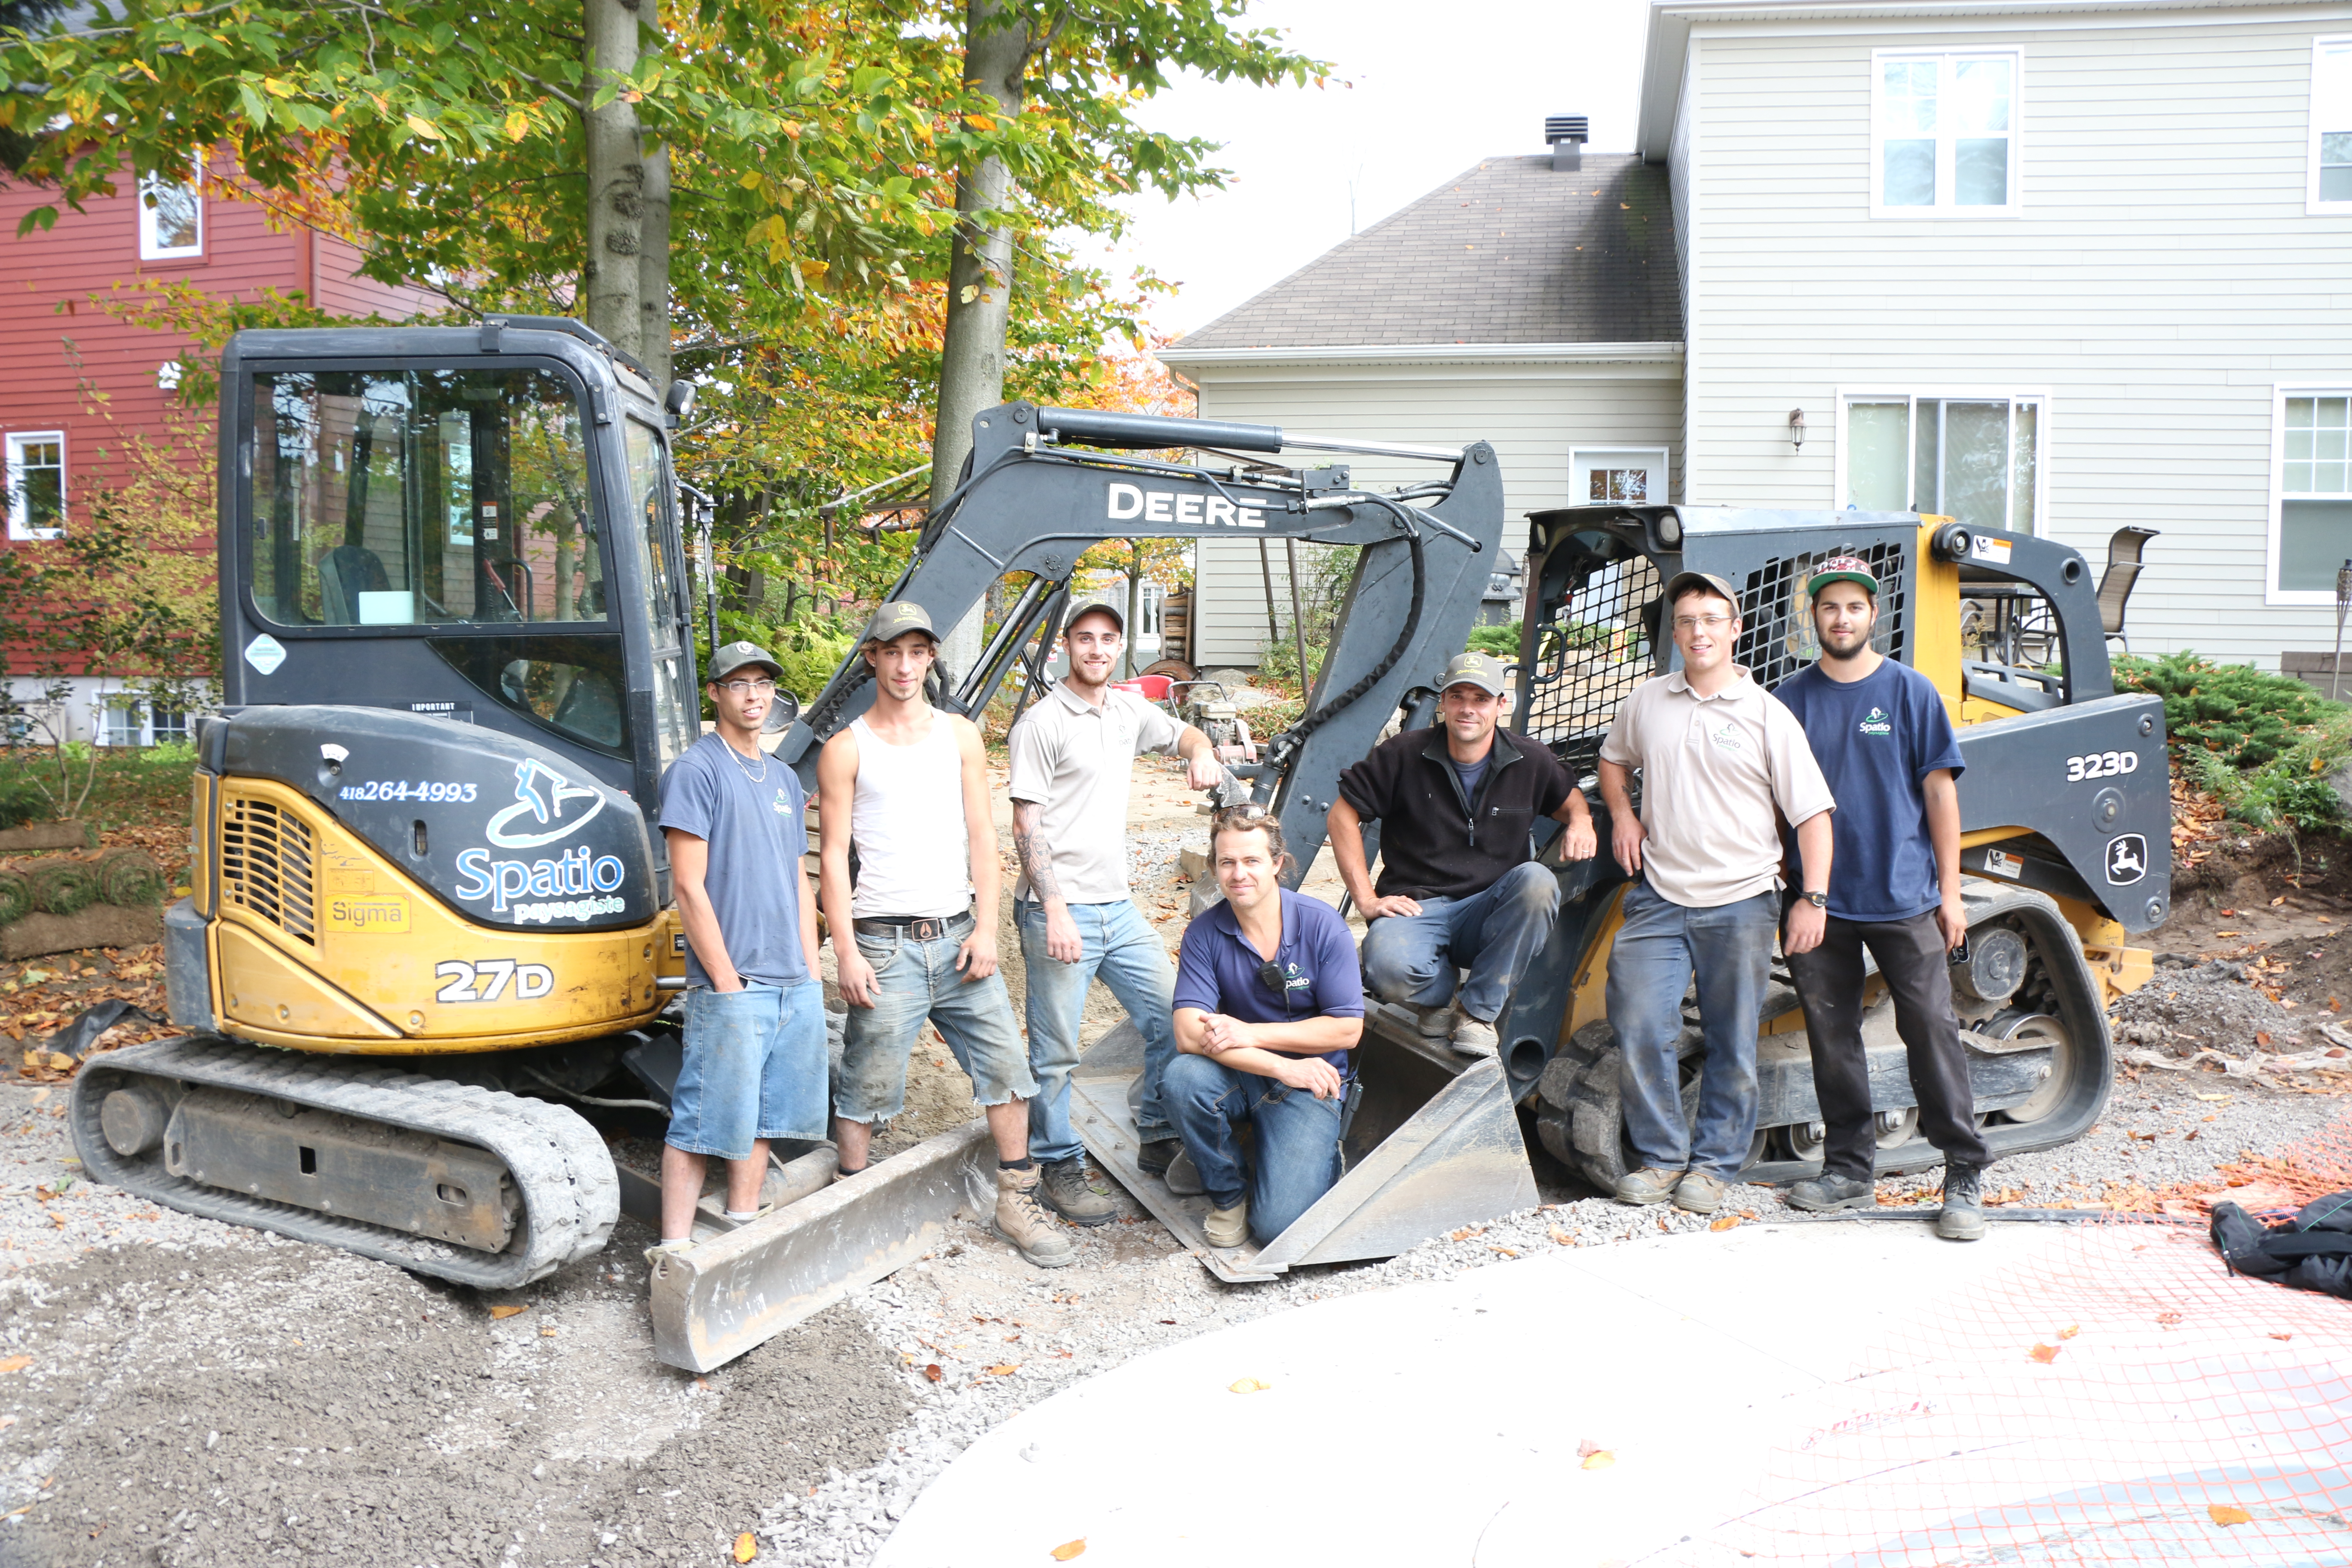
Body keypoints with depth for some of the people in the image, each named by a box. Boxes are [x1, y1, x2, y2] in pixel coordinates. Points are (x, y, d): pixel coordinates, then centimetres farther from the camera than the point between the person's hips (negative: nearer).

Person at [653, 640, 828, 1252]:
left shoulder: (784, 779, 17)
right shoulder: (697, 771, -6)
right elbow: (689, 886, -12)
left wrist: (812, 972, 13)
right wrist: (728, 982, -14)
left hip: (795, 987, 7)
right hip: (732, 988, -7)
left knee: (761, 1116, 14)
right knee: (706, 1122, -5)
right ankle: (675, 1252, 3)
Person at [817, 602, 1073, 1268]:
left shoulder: (960, 735, 11)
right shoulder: (846, 749, 0)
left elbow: (981, 837, 8)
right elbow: (832, 856, -2)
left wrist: (986, 928, -1)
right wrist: (847, 953, -9)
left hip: (957, 933, 4)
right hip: (885, 942, -4)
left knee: (1007, 1064, 4)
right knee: (867, 1086, 2)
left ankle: (1016, 1204, 16)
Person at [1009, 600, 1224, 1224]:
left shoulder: (1129, 712, 10)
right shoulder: (1042, 724, -10)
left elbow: (1186, 733, 28)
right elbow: (1027, 827, -13)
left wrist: (1201, 753, 3)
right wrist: (1056, 910, -21)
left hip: (1119, 907, 7)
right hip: (1060, 911, -7)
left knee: (1173, 1019, 9)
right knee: (1055, 1052, 0)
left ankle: (1160, 1142, 25)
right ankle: (1058, 1168, 15)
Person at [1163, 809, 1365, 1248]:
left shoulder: (1322, 925, -11)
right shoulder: (1204, 934, -8)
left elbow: (1347, 1029, -11)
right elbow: (1189, 1034, -18)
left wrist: (1251, 1034, -17)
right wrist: (1282, 1066, -26)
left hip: (1311, 1082, -2)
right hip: (1238, 1077, 3)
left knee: (1279, 1224, -20)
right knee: (1181, 1076, -32)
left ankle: (1316, 1156, 16)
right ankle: (1227, 1191, -5)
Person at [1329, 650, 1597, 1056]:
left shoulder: (1530, 760, 2)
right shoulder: (1404, 755, -4)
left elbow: (1569, 797, 21)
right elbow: (1343, 815, 0)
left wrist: (1581, 821, -5)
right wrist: (1366, 899, -6)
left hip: (1492, 911, 2)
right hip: (1416, 908, -2)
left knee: (1537, 881, -31)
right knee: (1388, 968, -36)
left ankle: (1477, 1010, -15)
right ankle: (1441, 989, 5)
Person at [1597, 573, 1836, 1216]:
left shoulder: (1767, 715, -2)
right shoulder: (1647, 702, 8)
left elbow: (1812, 813, -3)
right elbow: (1613, 759, 27)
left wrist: (1813, 898, -11)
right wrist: (1621, 814, 8)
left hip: (1740, 904, -2)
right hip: (1658, 901, 2)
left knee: (1732, 1046, 6)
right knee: (1640, 1031, -3)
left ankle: (1714, 1164, 19)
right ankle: (1661, 1156, 14)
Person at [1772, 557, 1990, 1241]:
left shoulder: (1910, 691, 2)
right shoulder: (1791, 699, 6)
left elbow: (1940, 792, 2)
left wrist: (1950, 890, -2)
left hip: (1903, 899, -2)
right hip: (1820, 900, 2)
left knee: (1933, 1029, -2)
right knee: (1832, 1036, 8)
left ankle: (1966, 1177, 7)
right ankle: (1850, 1169, 20)